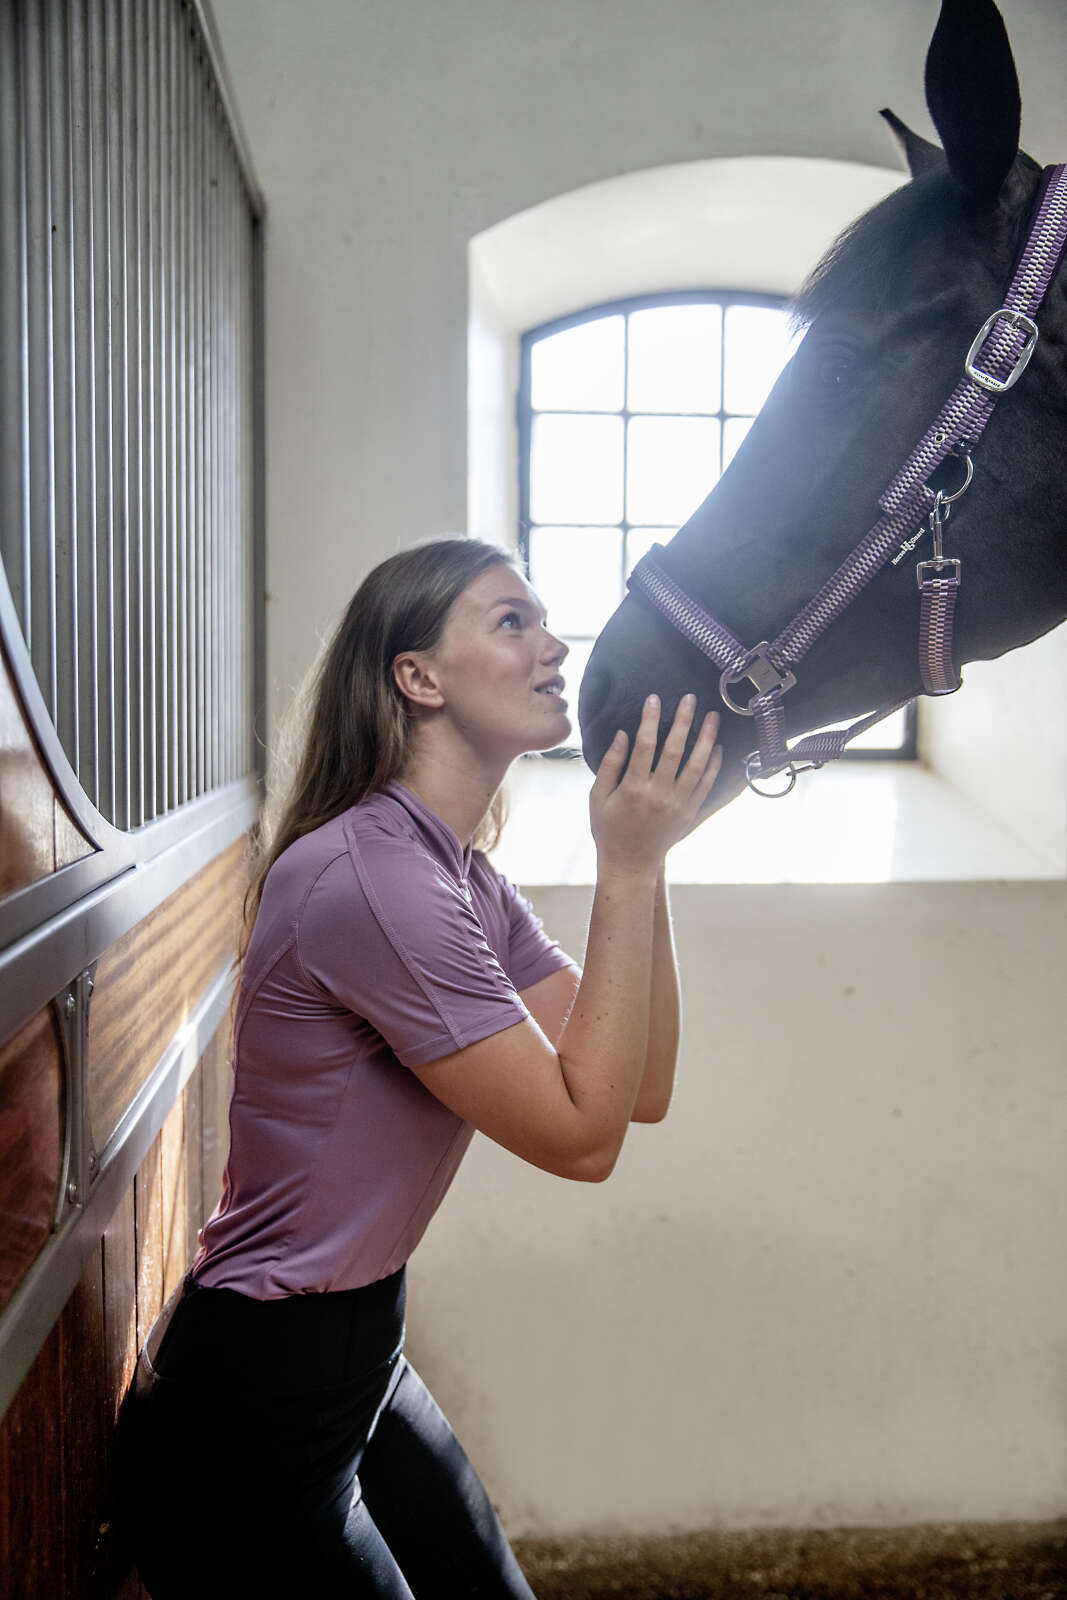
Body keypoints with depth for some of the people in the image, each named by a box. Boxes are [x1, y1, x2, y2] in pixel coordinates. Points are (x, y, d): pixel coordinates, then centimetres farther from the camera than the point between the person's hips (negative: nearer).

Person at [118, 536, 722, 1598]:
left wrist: (646, 856, -8)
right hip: (249, 1417, -9)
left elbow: (642, 1090, -1)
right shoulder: (367, 875, -26)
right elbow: (583, 1134, -23)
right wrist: (627, 866, -22)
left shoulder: (469, 886, 5)